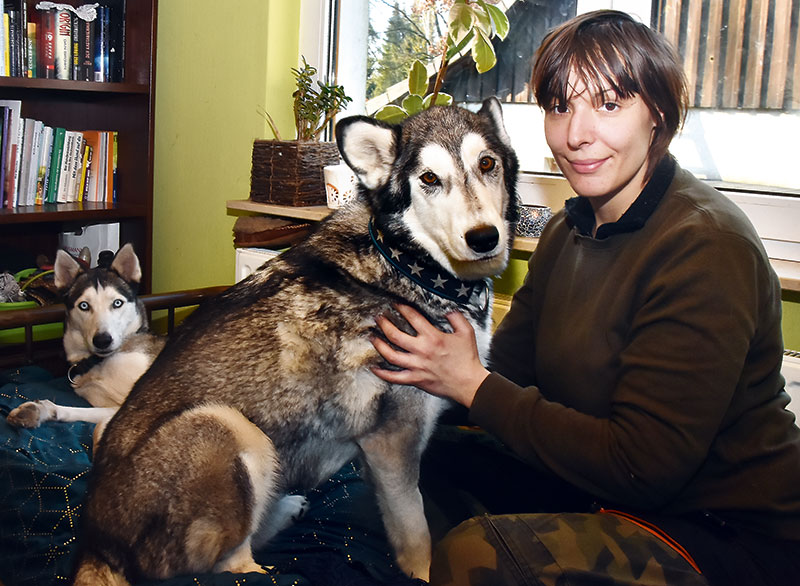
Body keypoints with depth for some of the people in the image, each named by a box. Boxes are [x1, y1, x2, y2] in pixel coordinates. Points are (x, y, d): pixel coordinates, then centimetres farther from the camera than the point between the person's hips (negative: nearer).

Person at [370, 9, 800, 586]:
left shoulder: (707, 247, -22)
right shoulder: (567, 232, 5)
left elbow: (639, 468, -24)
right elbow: (509, 371, 2)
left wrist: (474, 386, -20)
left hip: (736, 538, -7)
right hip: (610, 494, 8)